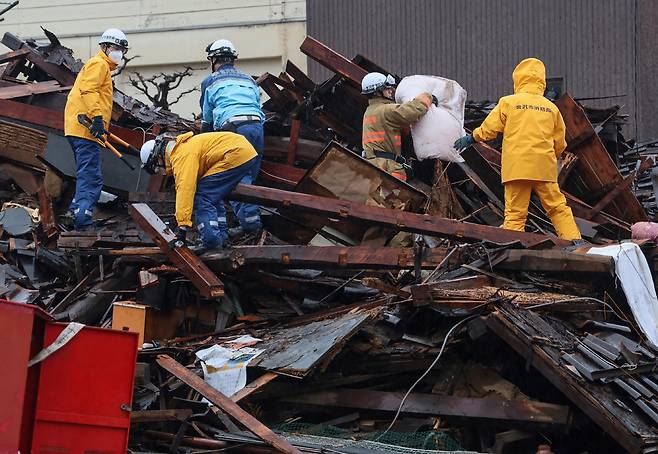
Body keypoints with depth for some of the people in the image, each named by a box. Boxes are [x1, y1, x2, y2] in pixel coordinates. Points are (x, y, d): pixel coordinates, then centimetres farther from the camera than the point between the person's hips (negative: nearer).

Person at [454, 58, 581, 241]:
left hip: (517, 168, -2)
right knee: (557, 207, 8)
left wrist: (471, 138, 22)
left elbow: (489, 129, 5)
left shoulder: (508, 102, 1)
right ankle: (574, 240, 1)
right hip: (545, 168, 2)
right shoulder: (551, 108, 11)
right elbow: (560, 143, 16)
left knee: (515, 213, -3)